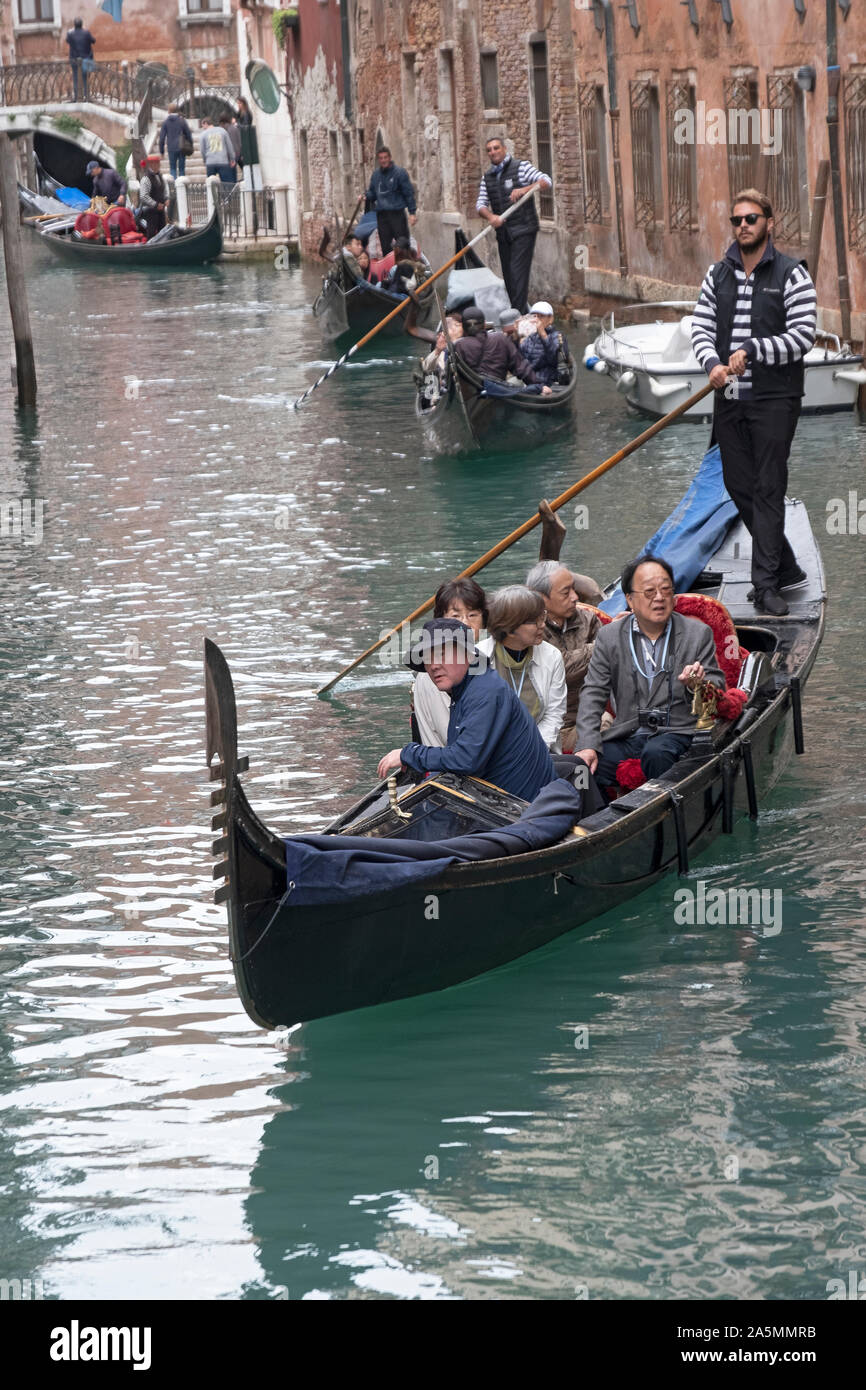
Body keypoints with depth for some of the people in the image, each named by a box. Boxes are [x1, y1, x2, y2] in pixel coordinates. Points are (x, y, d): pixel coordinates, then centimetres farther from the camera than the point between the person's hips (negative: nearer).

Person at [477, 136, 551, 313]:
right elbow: (480, 204, 7)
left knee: (518, 272, -15)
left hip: (523, 231, -6)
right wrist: (491, 216, -16)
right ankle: (523, 312, 15)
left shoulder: (521, 167, -3)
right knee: (508, 276, 7)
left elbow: (546, 181, -15)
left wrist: (524, 189, -32)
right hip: (503, 232, 6)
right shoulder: (487, 176, 14)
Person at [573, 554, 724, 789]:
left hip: (675, 733, -2)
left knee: (656, 753, -35)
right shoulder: (609, 637, 8)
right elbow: (593, 694, 3)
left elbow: (718, 688, 6)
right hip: (626, 734, 2)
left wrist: (698, 685, -20)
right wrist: (588, 746, -11)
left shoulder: (698, 634, 6)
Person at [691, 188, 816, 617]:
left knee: (768, 489, -6)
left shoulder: (791, 275, -5)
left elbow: (803, 336, -11)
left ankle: (766, 584, -5)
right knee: (739, 486, 9)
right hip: (729, 399, 6)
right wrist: (713, 363, -14)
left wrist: (752, 350, -20)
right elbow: (701, 328, 6)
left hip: (774, 399, -5)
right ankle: (785, 568, 23)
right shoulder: (717, 275, 10)